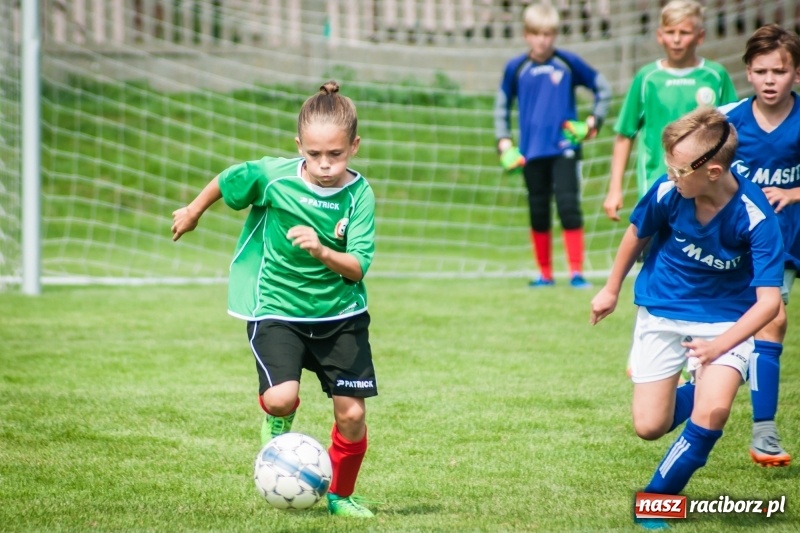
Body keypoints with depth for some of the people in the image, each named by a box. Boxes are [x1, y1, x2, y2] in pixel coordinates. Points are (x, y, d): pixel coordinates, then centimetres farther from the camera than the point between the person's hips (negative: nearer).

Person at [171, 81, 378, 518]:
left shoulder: (358, 195, -13)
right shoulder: (272, 176, -15)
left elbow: (358, 267, -16)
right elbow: (226, 181, 5)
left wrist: (322, 251, -34)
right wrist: (192, 212, 21)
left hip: (340, 314, 1)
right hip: (276, 308, -1)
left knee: (352, 413, 0)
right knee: (281, 397, -23)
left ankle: (340, 495, 26)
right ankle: (277, 431, 16)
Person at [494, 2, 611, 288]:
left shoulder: (568, 63, -2)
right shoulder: (516, 68, 2)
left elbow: (602, 87, 10)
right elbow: (502, 105, 14)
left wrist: (594, 120, -1)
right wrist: (503, 140, 5)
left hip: (565, 148, -2)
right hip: (532, 153, 2)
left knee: (568, 207, -10)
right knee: (538, 212, 8)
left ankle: (576, 272, -6)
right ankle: (545, 274, 18)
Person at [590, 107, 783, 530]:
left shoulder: (755, 217, -28)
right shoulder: (667, 193, -22)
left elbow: (769, 301, -26)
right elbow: (637, 234, 2)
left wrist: (721, 345, -36)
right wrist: (611, 290, 15)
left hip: (726, 318, -2)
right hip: (662, 312, 2)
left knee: (712, 414, -23)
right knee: (649, 427, -2)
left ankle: (657, 496, 0)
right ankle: (693, 395, 33)